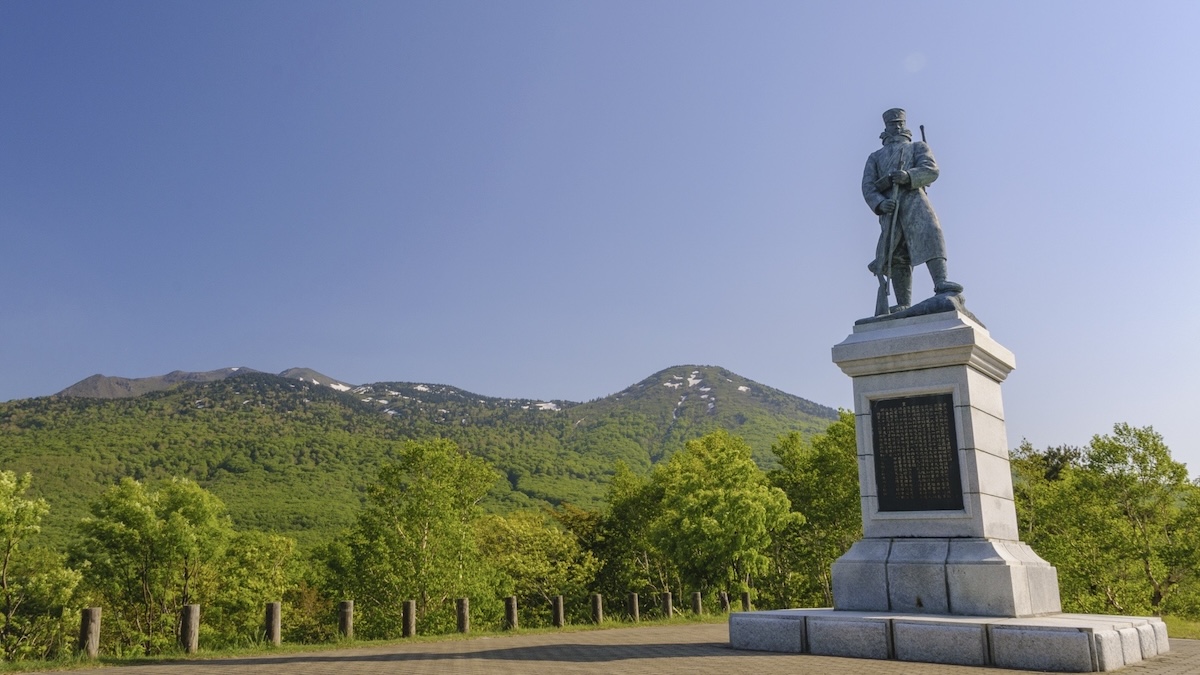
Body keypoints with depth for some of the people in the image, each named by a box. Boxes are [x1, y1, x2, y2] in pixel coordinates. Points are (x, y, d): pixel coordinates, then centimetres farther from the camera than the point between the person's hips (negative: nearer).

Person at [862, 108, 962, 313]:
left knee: (929, 235, -23)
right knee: (898, 257, -11)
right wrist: (880, 204, -10)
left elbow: (931, 170, 5)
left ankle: (941, 283, -36)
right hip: (888, 205, 0)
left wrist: (908, 176, -18)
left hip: (913, 198, 0)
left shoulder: (919, 147, 28)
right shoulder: (875, 157, 31)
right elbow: (868, 186, 13)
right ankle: (904, 306, -19)